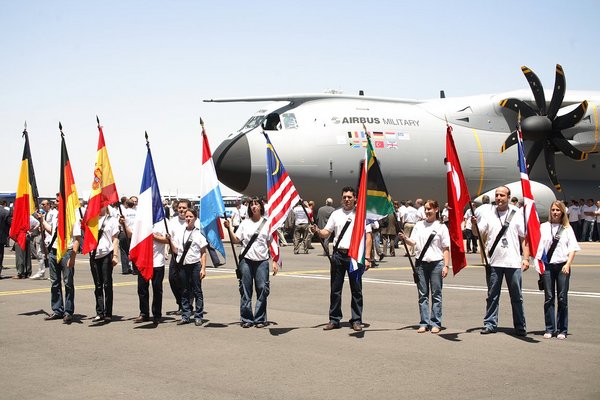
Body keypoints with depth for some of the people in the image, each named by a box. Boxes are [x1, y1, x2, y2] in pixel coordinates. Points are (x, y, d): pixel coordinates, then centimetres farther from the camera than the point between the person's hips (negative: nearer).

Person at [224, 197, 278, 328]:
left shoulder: (267, 223, 7)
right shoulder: (245, 223, 9)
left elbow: (271, 244, 7)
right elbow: (236, 240, 5)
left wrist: (275, 262, 1)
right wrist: (229, 228, -9)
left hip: (262, 261, -1)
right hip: (246, 260, 1)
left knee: (262, 289, -4)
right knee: (246, 290, 3)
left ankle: (260, 319, 6)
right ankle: (246, 319, 11)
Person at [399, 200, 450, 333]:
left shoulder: (441, 227, 1)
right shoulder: (419, 225, 10)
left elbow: (446, 248, 0)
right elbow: (413, 242, 3)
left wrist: (445, 265, -7)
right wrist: (405, 238, -18)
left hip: (436, 263, -3)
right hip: (421, 263, 3)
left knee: (436, 294, 2)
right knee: (423, 294, 5)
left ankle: (435, 323, 8)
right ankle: (424, 323, 11)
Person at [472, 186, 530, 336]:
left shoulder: (517, 216, 6)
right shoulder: (488, 215, 7)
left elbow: (524, 238, 5)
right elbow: (477, 233, 0)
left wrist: (526, 258, -3)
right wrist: (474, 224, -21)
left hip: (513, 262, 0)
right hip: (493, 262, 1)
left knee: (517, 296, 6)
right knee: (492, 295, 6)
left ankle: (520, 326, 13)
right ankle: (490, 324, 13)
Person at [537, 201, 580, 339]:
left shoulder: (567, 228, 9)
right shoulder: (544, 227, 11)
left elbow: (572, 248, 3)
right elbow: (538, 245, 6)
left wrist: (568, 264, -9)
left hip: (562, 265, -1)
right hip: (547, 265, 1)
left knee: (562, 298, 0)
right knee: (549, 298, 1)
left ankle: (562, 330, 6)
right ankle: (549, 329, 7)